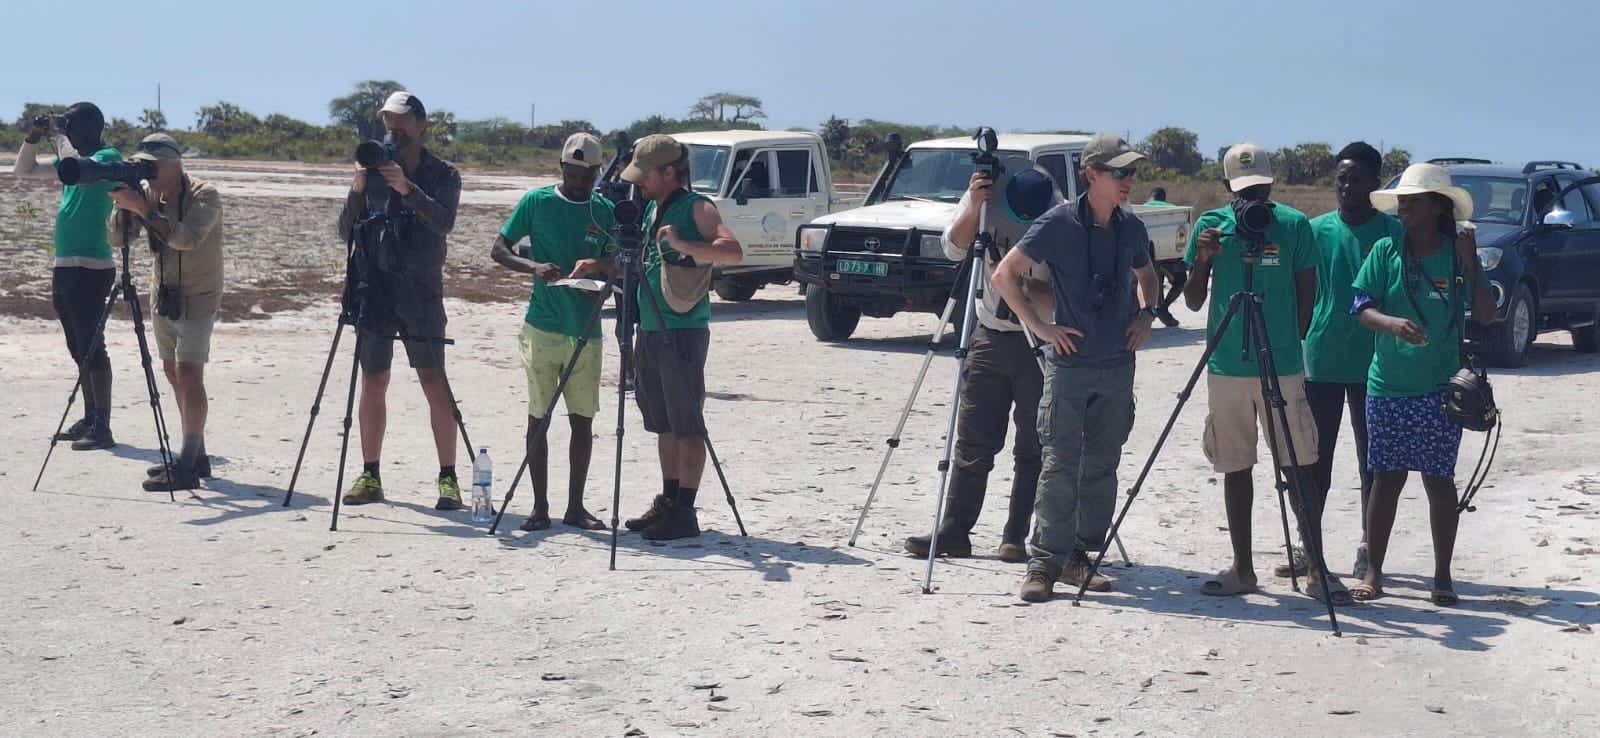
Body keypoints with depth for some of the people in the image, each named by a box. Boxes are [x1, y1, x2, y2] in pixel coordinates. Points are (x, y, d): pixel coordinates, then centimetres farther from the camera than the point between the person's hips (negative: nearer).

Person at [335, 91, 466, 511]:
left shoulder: (442, 174, 3)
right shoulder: (374, 170, 9)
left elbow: (444, 221, -15)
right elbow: (346, 231, 3)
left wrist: (407, 189, -28)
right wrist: (358, 190, -14)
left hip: (421, 292, -3)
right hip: (374, 288, 3)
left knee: (434, 384, -8)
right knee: (373, 384, 5)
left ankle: (448, 478, -4)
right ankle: (370, 476, 14)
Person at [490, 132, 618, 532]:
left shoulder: (606, 211, 7)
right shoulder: (537, 202, -1)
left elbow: (613, 266, 12)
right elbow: (499, 249, 0)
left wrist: (603, 286, -11)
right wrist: (533, 266, -18)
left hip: (586, 330, 3)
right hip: (542, 326, -2)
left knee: (583, 419, 5)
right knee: (538, 417, 2)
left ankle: (575, 506, 15)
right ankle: (540, 507, 9)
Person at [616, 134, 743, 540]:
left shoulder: (696, 207, -9)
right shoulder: (651, 208, 16)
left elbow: (733, 251, -23)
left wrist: (683, 245, -34)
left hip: (683, 331, -9)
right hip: (650, 329, 9)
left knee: (686, 424, -5)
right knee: (663, 423, 13)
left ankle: (684, 511, -3)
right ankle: (667, 501, 21)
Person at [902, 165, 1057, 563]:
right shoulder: (985, 200, -5)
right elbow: (954, 248, -14)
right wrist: (975, 206, -28)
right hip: (989, 337, 3)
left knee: (1032, 448, 0)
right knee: (973, 441, 4)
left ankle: (1016, 539, 7)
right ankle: (954, 532, 8)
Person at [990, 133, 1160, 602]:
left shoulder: (1131, 228, 8)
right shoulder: (1059, 223, -8)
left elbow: (1146, 275, 27)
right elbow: (1005, 274, -7)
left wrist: (1146, 313, 8)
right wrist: (1039, 326, -10)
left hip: (1118, 366, 5)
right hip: (1069, 363, -5)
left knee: (1102, 465, 8)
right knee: (1060, 465, -7)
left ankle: (1080, 556, 18)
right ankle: (1045, 563, -3)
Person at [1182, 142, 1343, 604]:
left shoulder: (1294, 226, 0)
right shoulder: (1211, 225, 3)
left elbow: (1306, 297, 6)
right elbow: (1193, 301, 4)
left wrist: (1290, 342, -2)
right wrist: (1202, 259, -12)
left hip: (1283, 367, -2)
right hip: (1226, 368, 2)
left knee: (1300, 466, -2)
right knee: (1235, 467, 8)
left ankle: (1316, 569, 4)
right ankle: (1242, 569, 17)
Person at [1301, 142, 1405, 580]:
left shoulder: (1394, 232, -1)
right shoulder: (1317, 230, 4)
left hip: (1374, 365, -2)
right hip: (1321, 362, 2)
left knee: (1372, 461, 7)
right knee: (1316, 459, 6)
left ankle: (1369, 550, 17)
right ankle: (1307, 547, 14)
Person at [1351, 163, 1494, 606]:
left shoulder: (1457, 253, -1)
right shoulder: (1386, 250, 0)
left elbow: (1486, 317, -4)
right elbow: (1362, 308, -5)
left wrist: (1470, 265, -15)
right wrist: (1392, 323, -26)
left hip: (1440, 388, -1)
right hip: (1387, 386, 1)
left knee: (1439, 480, 4)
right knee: (1386, 479, 6)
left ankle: (1442, 577, 14)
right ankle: (1373, 572, 14)